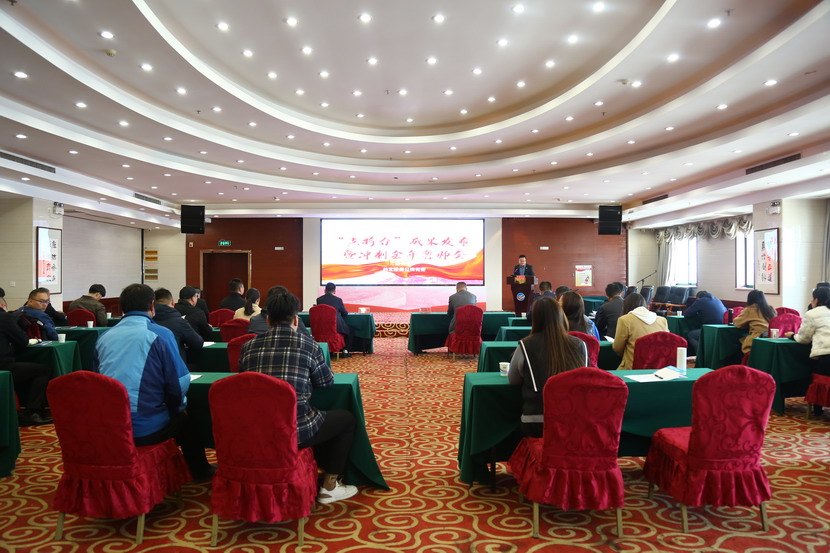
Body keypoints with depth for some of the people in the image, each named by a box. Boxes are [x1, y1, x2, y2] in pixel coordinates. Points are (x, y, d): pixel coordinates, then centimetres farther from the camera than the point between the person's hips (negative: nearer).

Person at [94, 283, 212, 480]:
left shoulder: (104, 337, 8)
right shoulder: (160, 334, -8)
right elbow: (180, 383, -9)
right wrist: (177, 407, 12)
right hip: (145, 429, -5)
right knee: (184, 419, 27)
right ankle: (200, 471, 42)